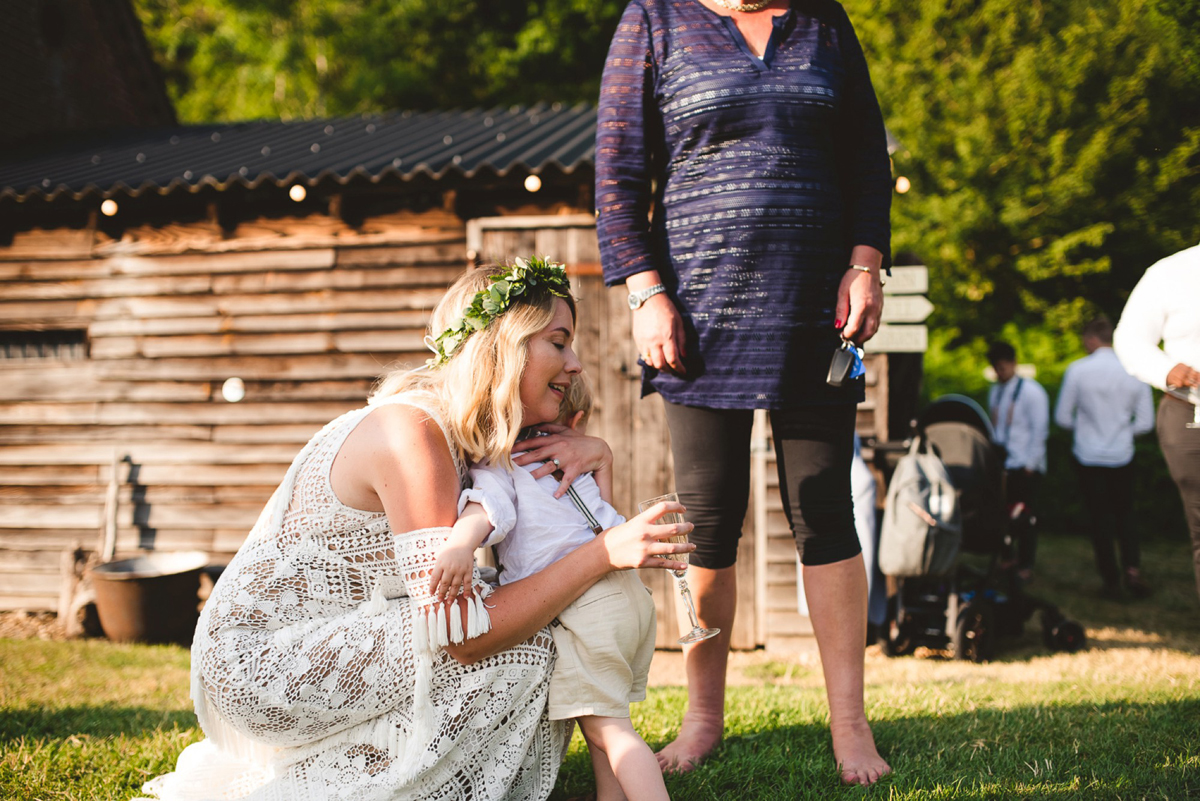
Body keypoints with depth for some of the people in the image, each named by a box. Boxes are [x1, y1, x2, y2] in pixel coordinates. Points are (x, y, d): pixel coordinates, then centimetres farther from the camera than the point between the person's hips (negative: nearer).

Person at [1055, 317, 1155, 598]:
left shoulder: (1077, 370, -10)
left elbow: (1062, 417, -3)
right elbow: (1146, 421, -1)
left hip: (1088, 456, -2)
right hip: (1122, 456, 2)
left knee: (1100, 520, 8)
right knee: (1124, 517, 14)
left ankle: (1111, 581, 8)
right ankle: (1133, 569, -6)